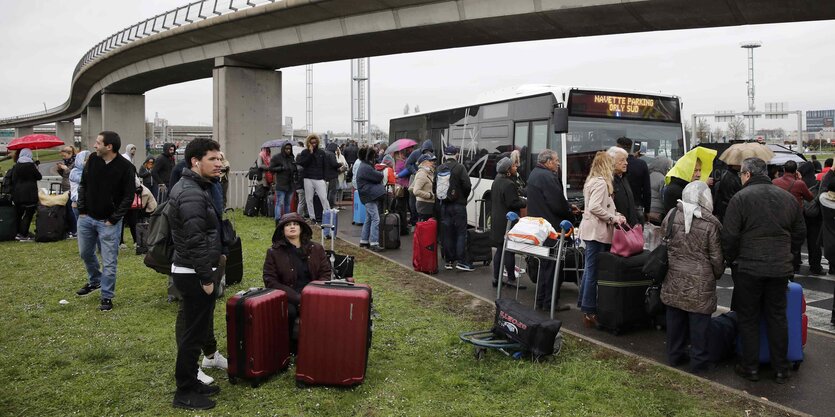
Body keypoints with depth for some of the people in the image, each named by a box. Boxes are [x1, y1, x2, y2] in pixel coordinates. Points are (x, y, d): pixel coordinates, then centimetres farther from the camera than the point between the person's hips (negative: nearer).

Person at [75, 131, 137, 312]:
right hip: (86, 217, 5)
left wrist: (113, 219, -14)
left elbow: (128, 197, -12)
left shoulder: (126, 167, -16)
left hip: (109, 222, -5)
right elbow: (83, 185, 10)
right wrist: (82, 209, 2)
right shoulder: (92, 159, -1)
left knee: (109, 261, 0)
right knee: (85, 253, 21)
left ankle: (107, 297, 12)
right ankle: (95, 281, 45)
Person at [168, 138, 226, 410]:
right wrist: (206, 278, -20)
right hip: (195, 274, -11)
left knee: (193, 329, 19)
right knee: (194, 332, 0)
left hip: (188, 270, 11)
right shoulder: (192, 194, -21)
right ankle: (185, 393, 11)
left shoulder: (190, 187, 12)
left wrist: (216, 255, 20)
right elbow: (196, 241, -25)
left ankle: (191, 382, 31)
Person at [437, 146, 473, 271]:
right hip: (458, 204, -5)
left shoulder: (439, 169, 6)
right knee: (461, 233, -1)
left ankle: (449, 261, 12)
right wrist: (464, 197, 4)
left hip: (444, 205, 5)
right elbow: (467, 185, -14)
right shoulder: (459, 168, -10)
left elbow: (435, 186, 8)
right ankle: (461, 261, -5)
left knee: (447, 233, 9)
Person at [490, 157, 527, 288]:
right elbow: (513, 203, -21)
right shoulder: (508, 184, -18)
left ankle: (496, 278, 16)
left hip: (497, 221, 9)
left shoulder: (496, 181, 12)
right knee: (509, 251, -2)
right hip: (507, 222, -9)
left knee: (499, 250, 13)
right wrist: (525, 201, -5)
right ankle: (511, 279, 3)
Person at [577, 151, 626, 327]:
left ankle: (583, 303, 24)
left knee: (590, 270, 16)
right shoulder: (601, 183, -14)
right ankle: (589, 313, -1)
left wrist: (616, 215, 9)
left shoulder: (592, 181, 17)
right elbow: (594, 207, -25)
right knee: (593, 272, -6)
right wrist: (613, 218, -14)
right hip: (597, 232, -10)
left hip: (592, 231, 10)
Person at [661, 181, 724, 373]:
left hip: (674, 278, 4)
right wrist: (718, 274, 15)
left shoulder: (672, 216, -2)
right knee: (699, 321, 5)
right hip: (700, 281, -3)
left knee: (675, 318, 13)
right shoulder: (711, 224, -10)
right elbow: (716, 257, -3)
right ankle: (699, 360, 13)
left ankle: (675, 354, 25)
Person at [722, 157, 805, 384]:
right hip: (780, 269, 5)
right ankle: (781, 369, 20)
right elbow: (800, 232, 13)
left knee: (748, 318, 7)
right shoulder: (788, 197, 6)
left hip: (748, 268, -4)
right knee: (777, 317, 14)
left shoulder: (740, 198, -11)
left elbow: (729, 236, -13)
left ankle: (750, 367, 15)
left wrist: (732, 260, 2)